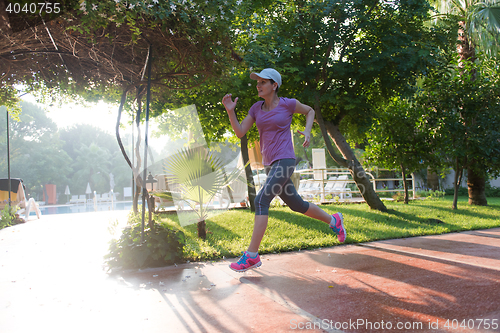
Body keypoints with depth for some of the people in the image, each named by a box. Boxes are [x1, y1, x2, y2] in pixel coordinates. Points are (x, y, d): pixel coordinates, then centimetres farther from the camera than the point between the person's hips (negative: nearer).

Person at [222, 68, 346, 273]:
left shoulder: (287, 103, -2)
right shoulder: (256, 108, 11)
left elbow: (310, 111, 16)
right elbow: (240, 132, 5)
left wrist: (307, 131, -1)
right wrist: (230, 110, -9)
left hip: (284, 161, -7)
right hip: (270, 164, 7)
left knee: (260, 201, -21)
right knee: (297, 205, 16)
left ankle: (252, 255, -19)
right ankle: (333, 220, 38)